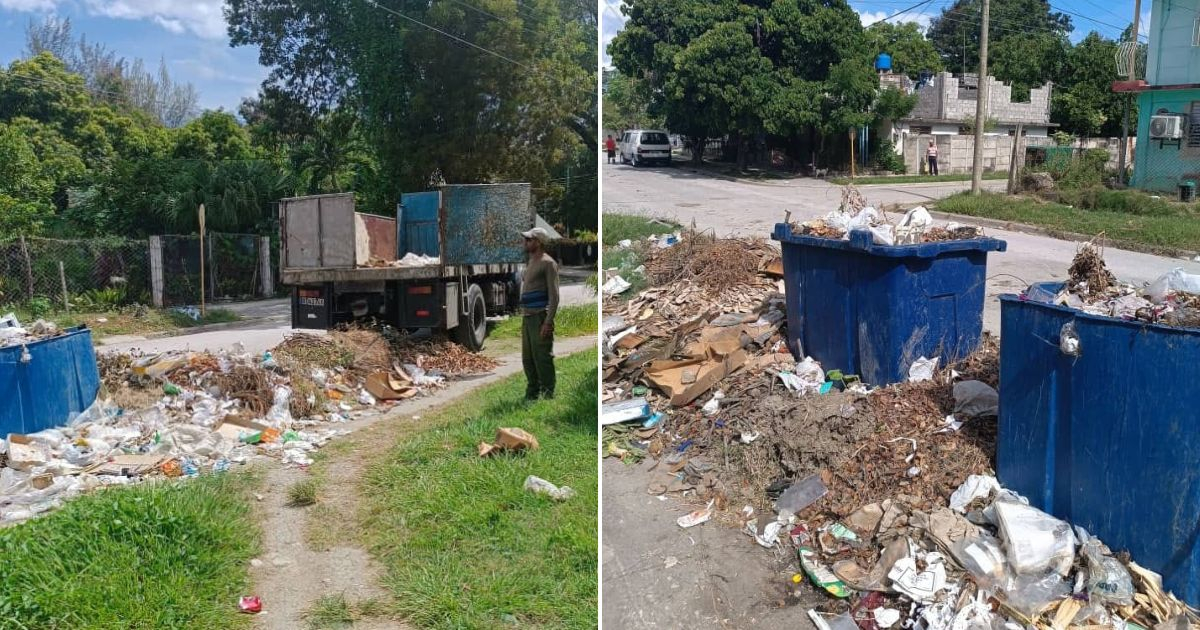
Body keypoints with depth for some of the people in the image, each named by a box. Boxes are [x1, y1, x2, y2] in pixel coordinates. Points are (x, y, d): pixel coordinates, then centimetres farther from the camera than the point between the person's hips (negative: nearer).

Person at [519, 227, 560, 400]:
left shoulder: (548, 263, -7)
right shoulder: (530, 263, 20)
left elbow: (554, 295, -13)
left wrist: (548, 322, -20)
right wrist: (524, 317, 17)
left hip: (540, 317, -9)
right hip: (527, 317, 9)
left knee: (542, 358, -8)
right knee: (527, 358, 11)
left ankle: (548, 393, -3)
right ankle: (531, 394, 19)